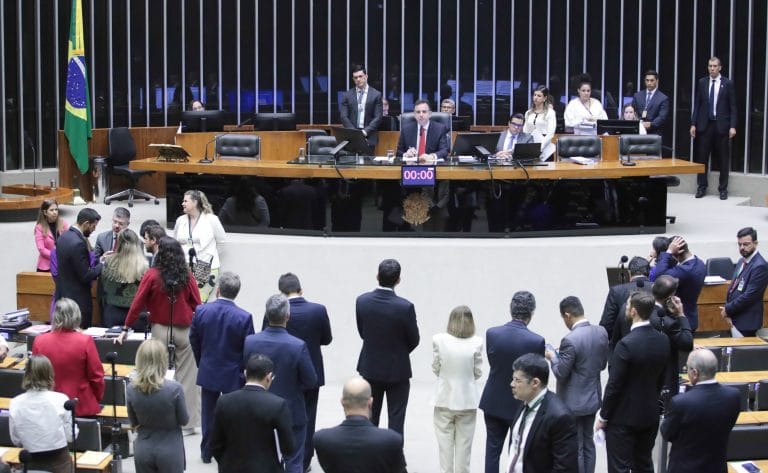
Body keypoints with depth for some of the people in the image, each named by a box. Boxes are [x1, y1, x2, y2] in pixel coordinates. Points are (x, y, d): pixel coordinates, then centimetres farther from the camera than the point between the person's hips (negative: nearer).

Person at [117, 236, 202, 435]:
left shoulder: (152, 275, -8)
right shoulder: (186, 275, -5)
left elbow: (137, 303, -5)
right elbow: (197, 304, -1)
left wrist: (125, 329, 4)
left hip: (160, 330, -1)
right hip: (184, 331, 1)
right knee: (185, 377, 5)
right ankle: (187, 423, 8)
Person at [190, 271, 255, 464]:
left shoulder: (201, 310, -12)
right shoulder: (244, 317, -20)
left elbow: (194, 340, 0)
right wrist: (243, 369, 5)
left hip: (208, 372, 3)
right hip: (233, 375, -2)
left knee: (208, 413, 17)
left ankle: (206, 452, 28)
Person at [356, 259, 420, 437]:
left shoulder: (362, 301, -12)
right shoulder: (405, 307, -21)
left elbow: (362, 332, 1)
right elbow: (414, 340, -8)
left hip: (370, 368, 3)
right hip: (397, 371, -3)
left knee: (369, 420, 17)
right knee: (396, 421, 6)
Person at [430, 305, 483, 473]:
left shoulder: (439, 340, -12)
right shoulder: (476, 343, -11)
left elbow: (435, 368, -1)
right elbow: (477, 372, -2)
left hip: (445, 398, 0)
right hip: (467, 399, 0)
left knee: (445, 443, 11)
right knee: (464, 444, 11)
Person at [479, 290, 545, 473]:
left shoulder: (492, 333, -11)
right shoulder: (536, 341, -20)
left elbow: (493, 363, 1)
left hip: (494, 403, 3)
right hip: (521, 405, -3)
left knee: (492, 450, 13)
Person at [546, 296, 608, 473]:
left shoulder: (570, 340, -26)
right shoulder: (601, 332, -4)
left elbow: (561, 374, -18)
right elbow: (602, 364, 7)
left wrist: (552, 357, -2)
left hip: (573, 402, -7)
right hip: (593, 397, 7)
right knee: (588, 443, 21)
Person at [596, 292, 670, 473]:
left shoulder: (626, 344, -23)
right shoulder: (663, 341, -2)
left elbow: (614, 385, -18)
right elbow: (661, 380, 8)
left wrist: (603, 417, -7)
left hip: (624, 417, -7)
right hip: (650, 415, 7)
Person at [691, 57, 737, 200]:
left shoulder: (728, 83, 1)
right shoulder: (702, 82, 7)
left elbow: (732, 106, 0)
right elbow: (697, 105, 8)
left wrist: (732, 126, -8)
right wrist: (693, 124, 1)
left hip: (722, 125, -2)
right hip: (704, 124, 2)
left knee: (723, 159, 3)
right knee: (702, 158, 3)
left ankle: (723, 189, 10)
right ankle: (701, 187, 12)